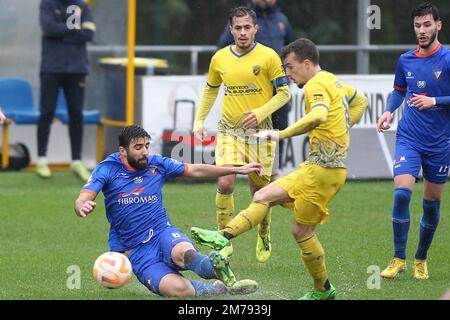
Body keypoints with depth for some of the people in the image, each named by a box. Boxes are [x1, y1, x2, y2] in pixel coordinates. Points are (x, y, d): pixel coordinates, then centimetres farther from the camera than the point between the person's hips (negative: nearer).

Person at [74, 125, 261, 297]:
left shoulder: (157, 164, 6)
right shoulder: (107, 169, -3)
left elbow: (195, 170, 16)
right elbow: (82, 200, -13)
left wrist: (238, 169, 14)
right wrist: (83, 207, -40)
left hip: (162, 233, 2)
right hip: (136, 252, -2)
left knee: (183, 253, -42)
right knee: (177, 289, -30)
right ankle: (221, 288, -10)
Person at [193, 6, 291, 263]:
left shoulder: (268, 56, -6)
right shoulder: (220, 58, 5)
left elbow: (284, 92, -3)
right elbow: (211, 90, 21)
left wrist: (261, 112, -16)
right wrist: (199, 121, 13)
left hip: (259, 131, -2)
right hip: (229, 131, 2)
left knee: (260, 189, 7)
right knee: (225, 183, -15)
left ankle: (264, 236, 32)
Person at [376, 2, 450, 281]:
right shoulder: (405, 60, 5)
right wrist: (389, 110, 4)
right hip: (409, 138, 2)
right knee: (402, 193, -16)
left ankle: (421, 259, 26)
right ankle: (399, 259, -7)